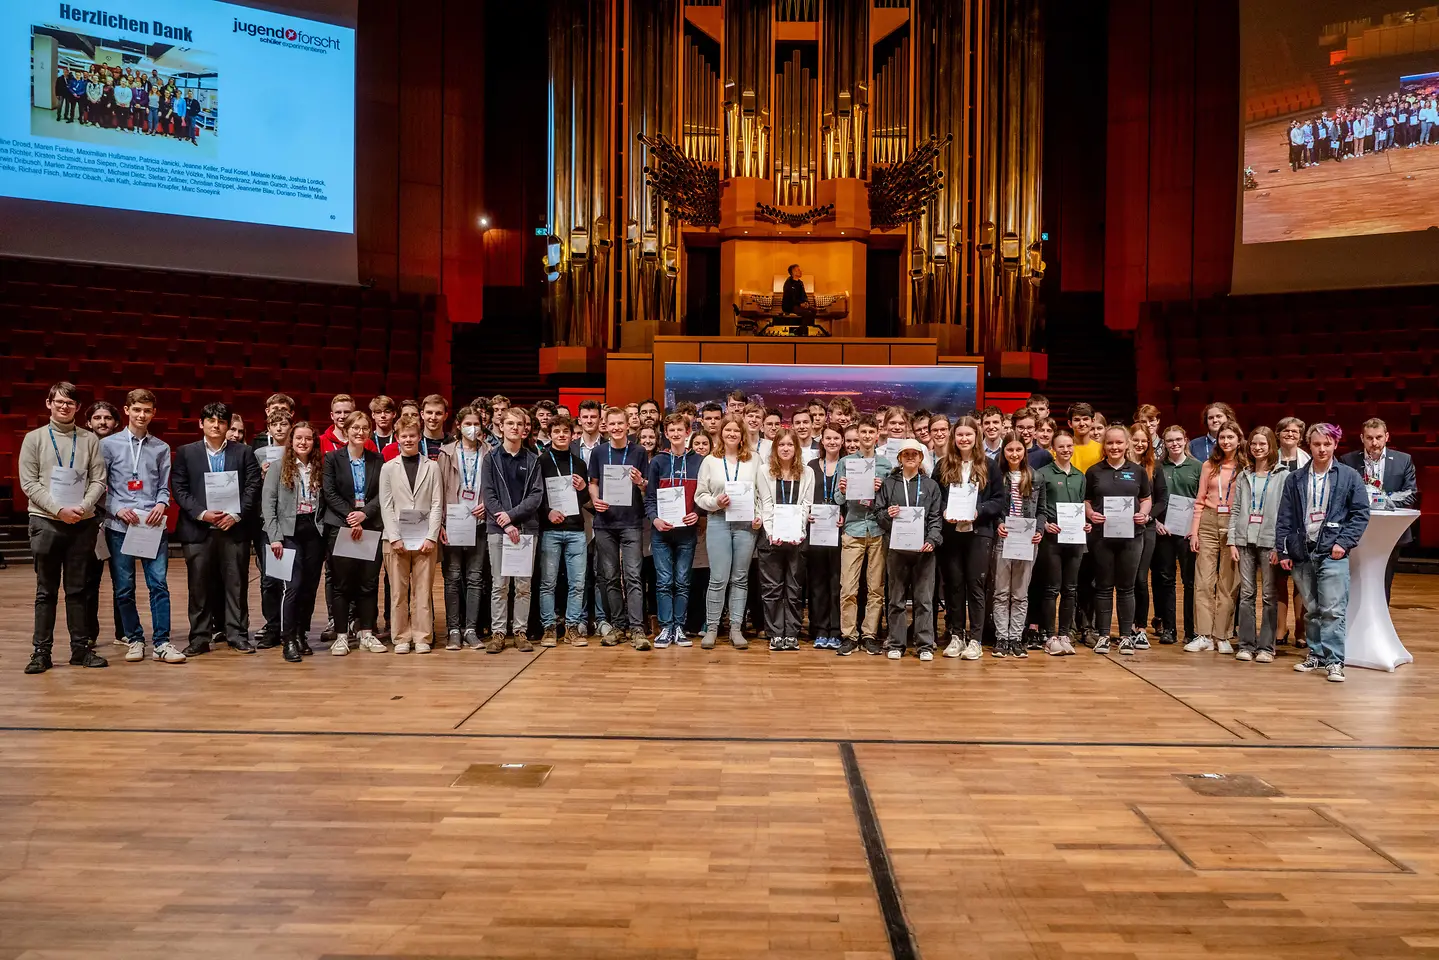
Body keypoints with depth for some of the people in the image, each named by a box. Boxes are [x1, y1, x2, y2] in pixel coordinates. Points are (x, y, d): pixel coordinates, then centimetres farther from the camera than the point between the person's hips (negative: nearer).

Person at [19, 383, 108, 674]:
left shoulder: (90, 440, 6)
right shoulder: (34, 439, 4)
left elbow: (98, 480, 3)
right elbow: (29, 483, -2)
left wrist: (83, 507, -14)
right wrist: (58, 509, -14)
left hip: (83, 523, 1)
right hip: (45, 522, -1)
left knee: (78, 590, 7)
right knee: (46, 591, 4)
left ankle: (80, 648, 13)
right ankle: (41, 651, 10)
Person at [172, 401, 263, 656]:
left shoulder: (244, 452, 7)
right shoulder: (186, 453, 8)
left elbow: (253, 488, 1)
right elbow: (180, 490, 1)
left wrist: (236, 515, -11)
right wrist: (202, 513, -12)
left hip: (235, 528, 0)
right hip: (197, 529, 0)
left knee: (236, 584, 3)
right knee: (198, 585, 4)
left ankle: (237, 635, 11)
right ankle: (199, 638, 11)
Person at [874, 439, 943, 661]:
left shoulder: (931, 485, 11)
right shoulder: (888, 483, 11)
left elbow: (936, 517, 5)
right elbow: (878, 512, 9)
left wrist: (932, 540, -9)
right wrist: (887, 515, -13)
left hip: (924, 549, 0)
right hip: (896, 547, 0)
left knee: (924, 599, 1)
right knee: (896, 599, 5)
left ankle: (925, 645, 7)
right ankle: (896, 644, 11)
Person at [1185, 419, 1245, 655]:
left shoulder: (1246, 468, 2)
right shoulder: (1209, 466, 10)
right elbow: (1200, 500, 10)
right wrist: (1194, 531, 3)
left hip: (1234, 525, -2)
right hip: (1208, 523, 2)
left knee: (1228, 583, 2)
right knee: (1203, 581, -3)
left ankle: (1223, 636, 9)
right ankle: (1203, 635, -1)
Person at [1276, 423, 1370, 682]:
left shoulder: (1349, 477, 3)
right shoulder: (1295, 479, 9)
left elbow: (1361, 513, 2)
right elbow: (1285, 518, 8)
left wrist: (1344, 542, -9)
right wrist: (1283, 550, 3)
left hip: (1332, 553, -3)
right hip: (1302, 553, 3)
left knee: (1333, 610, -8)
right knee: (1311, 610, 11)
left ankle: (1334, 661, -4)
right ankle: (1316, 654, 21)